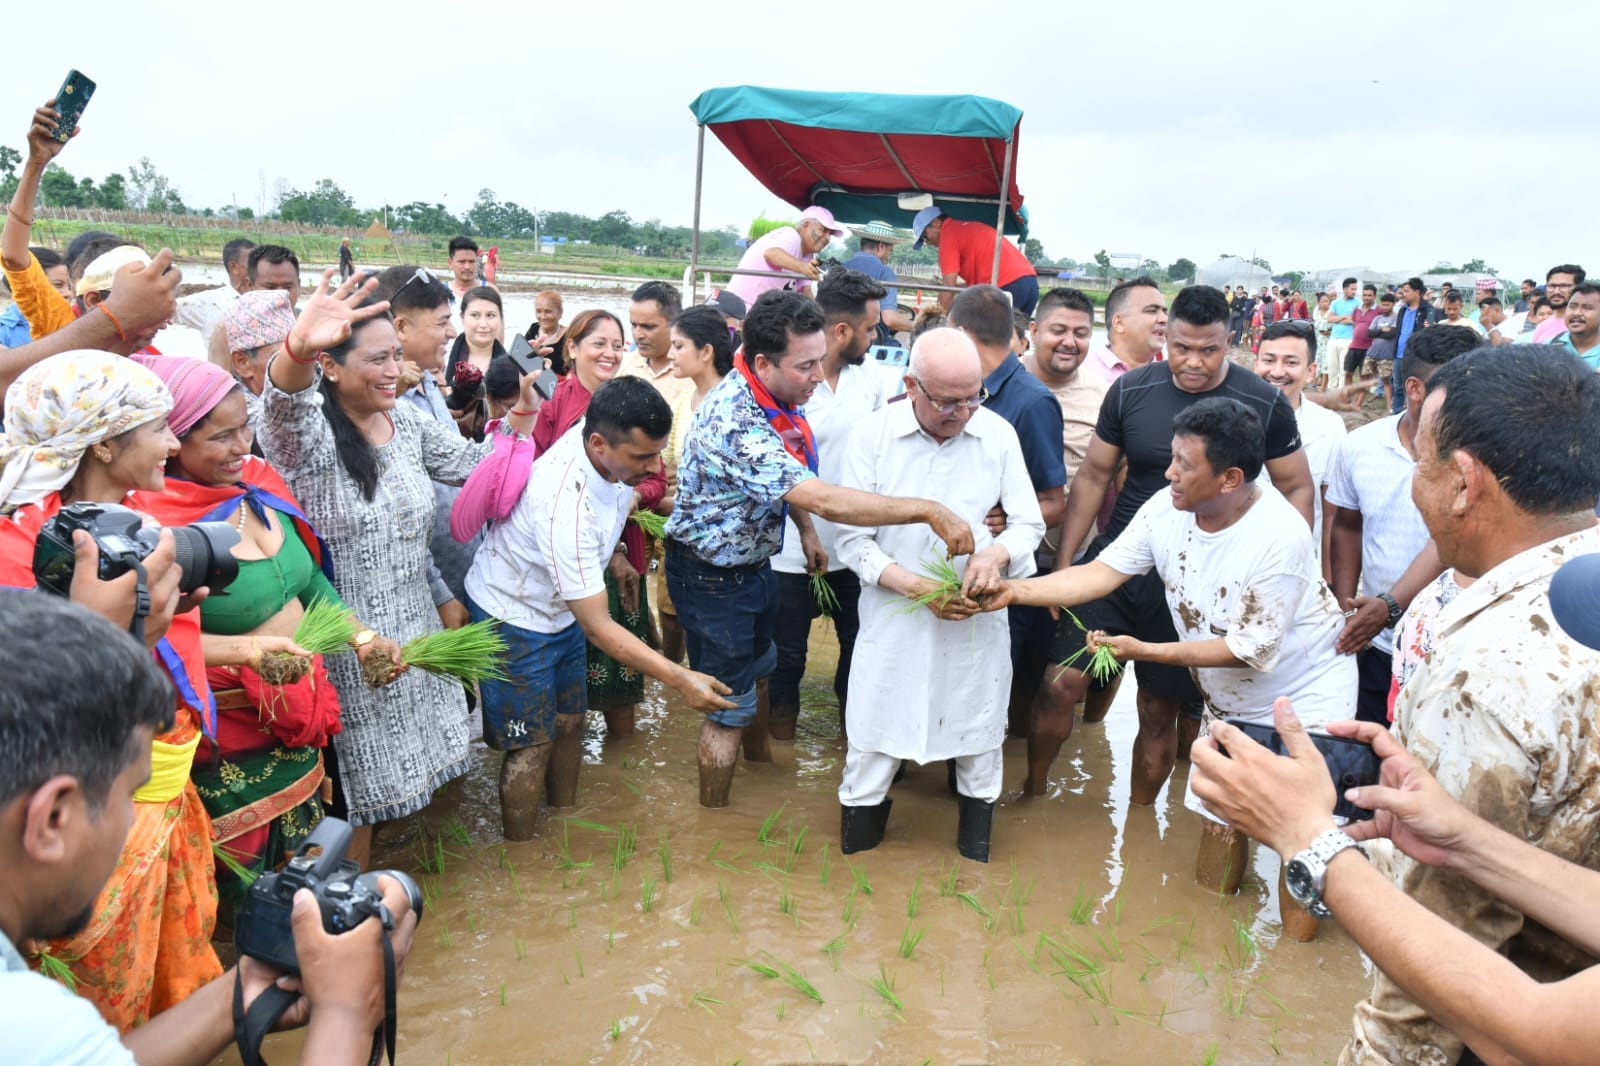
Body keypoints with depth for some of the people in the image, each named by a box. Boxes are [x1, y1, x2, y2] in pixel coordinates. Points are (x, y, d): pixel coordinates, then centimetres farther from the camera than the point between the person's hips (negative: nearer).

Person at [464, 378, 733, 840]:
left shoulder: (612, 438, -20)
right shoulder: (566, 507, -42)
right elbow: (597, 628, -36)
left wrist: (610, 553, 9)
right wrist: (681, 680, -38)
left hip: (561, 607, 8)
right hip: (514, 617, -7)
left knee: (570, 719, 18)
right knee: (532, 745, 3)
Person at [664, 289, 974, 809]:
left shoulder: (775, 397, -7)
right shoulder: (734, 423, -37)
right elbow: (824, 500, -43)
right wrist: (930, 511, -41)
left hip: (753, 561, 9)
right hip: (711, 576, -9)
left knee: (758, 668, 28)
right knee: (730, 704, 4)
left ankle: (762, 759, 53)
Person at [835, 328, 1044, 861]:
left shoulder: (998, 433, -3)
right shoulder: (872, 434, -9)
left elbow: (1030, 522, 4)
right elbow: (852, 540, -7)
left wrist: (998, 551, -19)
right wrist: (919, 587, -19)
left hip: (978, 620, 2)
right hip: (893, 619, -2)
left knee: (980, 746, 17)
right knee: (872, 747, 7)